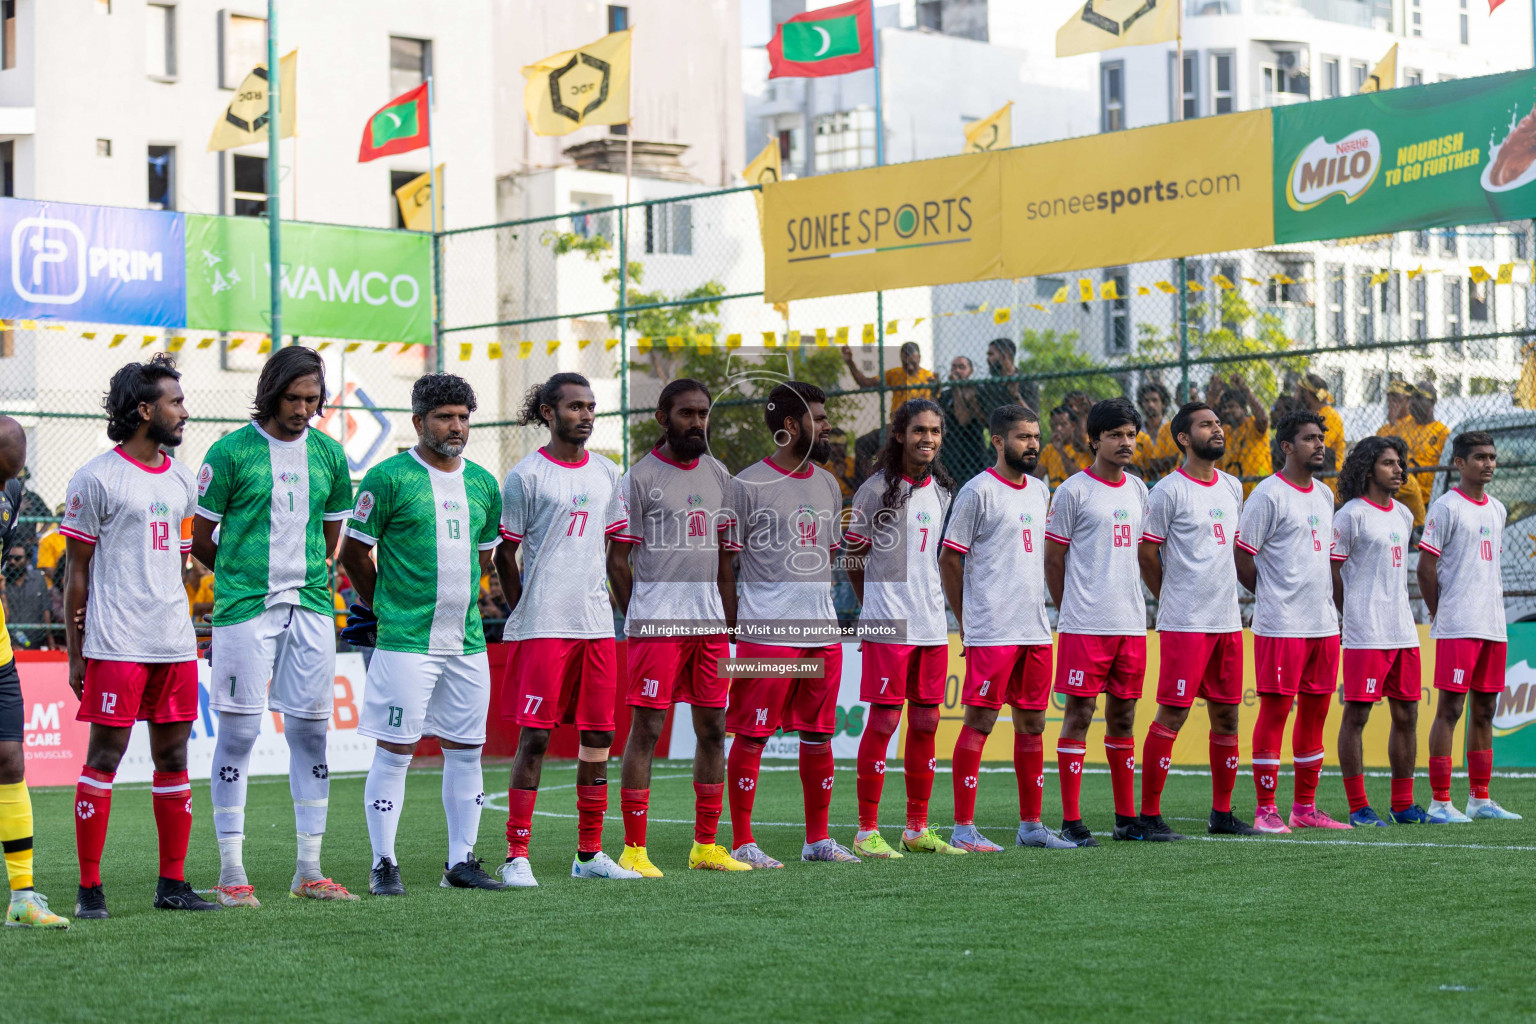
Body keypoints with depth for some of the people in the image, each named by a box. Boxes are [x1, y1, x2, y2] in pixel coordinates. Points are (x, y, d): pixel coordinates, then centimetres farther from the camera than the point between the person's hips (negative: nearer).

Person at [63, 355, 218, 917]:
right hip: (115, 644, -6)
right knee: (105, 756, -4)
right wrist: (75, 650, -4)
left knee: (173, 758, 8)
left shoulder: (182, 480, 14)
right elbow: (77, 571, -3)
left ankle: (173, 884, 14)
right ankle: (90, 888, 1)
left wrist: (185, 632, 13)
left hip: (175, 644, 6)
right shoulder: (97, 479, -5)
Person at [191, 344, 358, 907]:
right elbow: (200, 539, 4)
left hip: (311, 607, 4)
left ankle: (309, 870, 12)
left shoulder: (328, 453, 10)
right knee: (238, 731, -4)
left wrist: (301, 577, 9)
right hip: (244, 608, -4)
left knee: (311, 731, 5)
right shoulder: (231, 451, -3)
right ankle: (231, 872, 2)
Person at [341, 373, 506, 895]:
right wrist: (384, 605, 9)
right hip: (405, 642, -6)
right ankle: (383, 866, 3)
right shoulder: (388, 478, -7)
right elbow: (354, 551, 0)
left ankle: (461, 862, 17)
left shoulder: (483, 485, 11)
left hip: (467, 642, 6)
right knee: (394, 752, -3)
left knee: (465, 750, 8)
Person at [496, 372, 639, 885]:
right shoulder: (526, 475, -4)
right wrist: (525, 613, -1)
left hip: (597, 624, 6)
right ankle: (517, 854, -2)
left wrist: (596, 601, 14)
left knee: (598, 735, 6)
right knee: (535, 736, -6)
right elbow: (504, 554, -1)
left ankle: (590, 854, 15)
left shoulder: (607, 474, 13)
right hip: (543, 626, -6)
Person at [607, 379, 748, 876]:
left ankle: (706, 845, 15)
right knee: (646, 729, -6)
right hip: (656, 624, -6)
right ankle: (634, 848, -2)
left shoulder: (719, 475, 14)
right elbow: (618, 559, -3)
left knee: (713, 728, 7)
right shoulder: (639, 477, -4)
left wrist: (729, 623, 12)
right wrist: (639, 619, -2)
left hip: (710, 624, 6)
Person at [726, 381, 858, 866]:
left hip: (822, 632, 7)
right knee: (752, 736, -3)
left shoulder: (827, 484, 15)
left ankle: (818, 838, 19)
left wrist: (823, 611, 17)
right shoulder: (747, 485, -6)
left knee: (819, 736, 10)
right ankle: (742, 842, 3)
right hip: (765, 633, -7)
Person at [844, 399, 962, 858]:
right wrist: (878, 607, 6)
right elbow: (852, 556, -1)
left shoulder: (942, 490, 13)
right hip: (888, 627, -6)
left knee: (925, 723, 8)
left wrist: (935, 604, 15)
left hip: (933, 625, 6)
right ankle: (867, 832, -1)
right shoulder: (877, 489, -6)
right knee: (883, 721, -6)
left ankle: (917, 829, 16)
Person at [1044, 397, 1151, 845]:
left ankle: (1127, 818, 15)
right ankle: (1071, 821, -2)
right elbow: (1053, 559, -1)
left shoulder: (1138, 490, 14)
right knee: (1080, 712, -5)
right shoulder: (1073, 490, -4)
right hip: (1085, 624, -6)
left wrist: (1132, 603, 16)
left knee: (1123, 715, 10)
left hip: (1131, 623, 6)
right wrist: (1069, 611, 2)